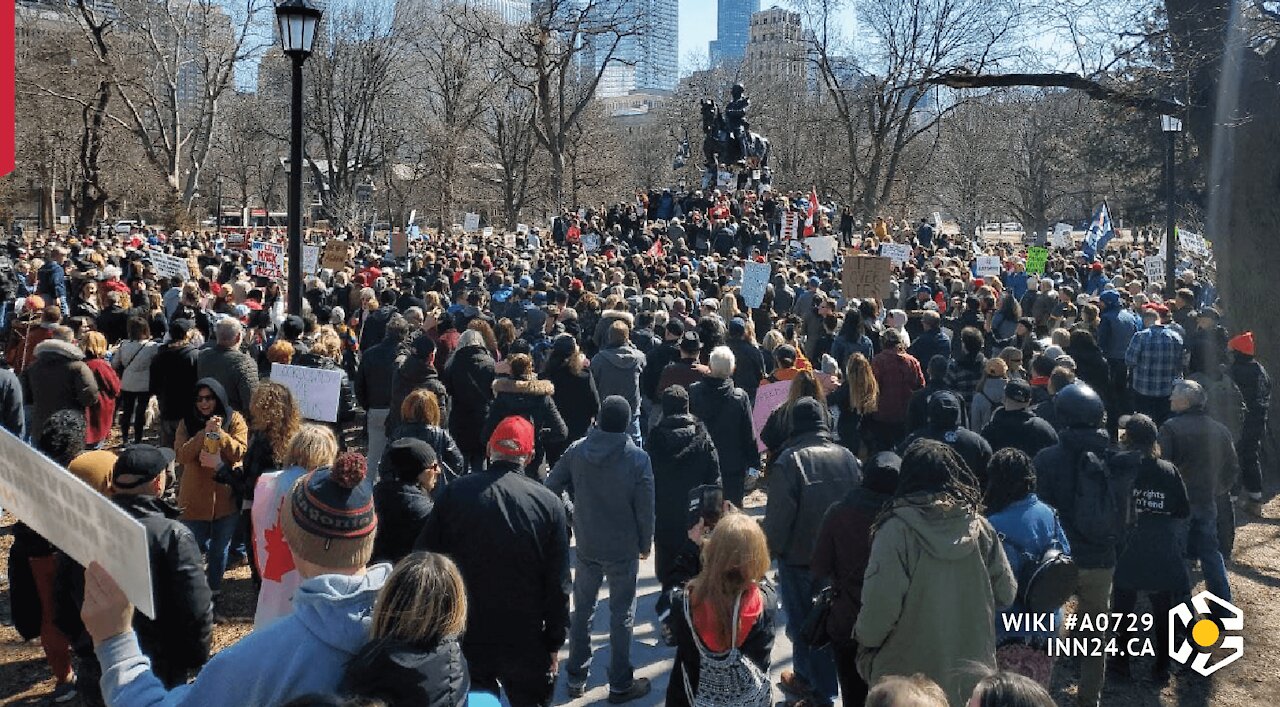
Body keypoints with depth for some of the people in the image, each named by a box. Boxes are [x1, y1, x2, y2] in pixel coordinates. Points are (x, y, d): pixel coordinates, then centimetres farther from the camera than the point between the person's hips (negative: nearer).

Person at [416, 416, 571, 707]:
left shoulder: (455, 492, -8)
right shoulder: (548, 503, -10)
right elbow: (558, 584, -7)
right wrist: (554, 644, 4)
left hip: (464, 638, 1)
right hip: (526, 641, -1)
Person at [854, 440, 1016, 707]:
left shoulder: (897, 529, -18)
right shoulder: (980, 527, -6)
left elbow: (880, 604, -20)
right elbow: (1006, 593, 1)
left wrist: (865, 637, 0)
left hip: (908, 677, -4)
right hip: (972, 673, 4)